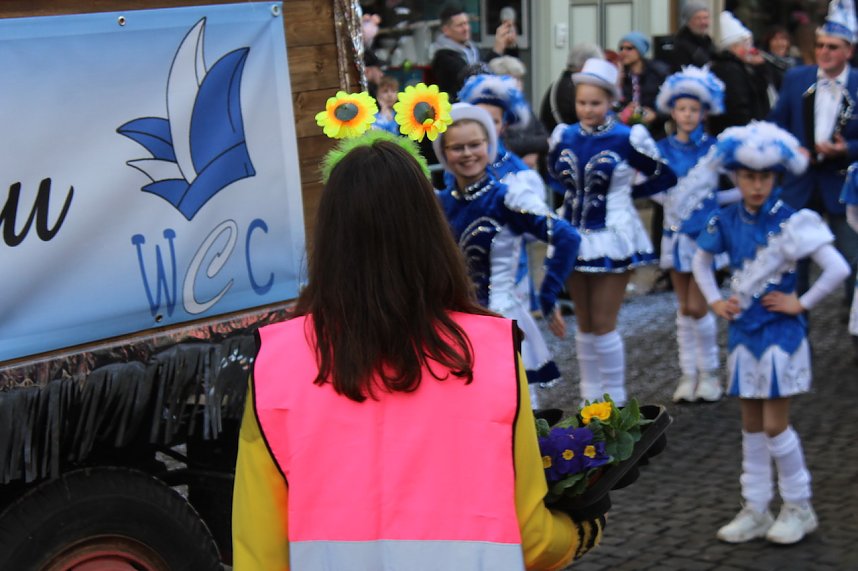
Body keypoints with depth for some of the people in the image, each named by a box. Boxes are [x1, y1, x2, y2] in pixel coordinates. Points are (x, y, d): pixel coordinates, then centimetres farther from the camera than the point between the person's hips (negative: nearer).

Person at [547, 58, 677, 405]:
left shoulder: (628, 139, -10)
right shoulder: (563, 137, 3)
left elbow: (665, 177, -1)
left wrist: (626, 190, -3)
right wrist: (582, 189, 10)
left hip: (612, 237, -5)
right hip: (574, 235, 5)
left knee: (604, 324, -4)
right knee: (584, 325, 12)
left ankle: (614, 401, 9)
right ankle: (590, 397, 23)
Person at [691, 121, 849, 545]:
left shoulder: (791, 222, -14)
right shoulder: (726, 221, 1)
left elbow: (837, 269, -19)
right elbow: (700, 262, 19)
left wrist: (801, 303, -14)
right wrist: (714, 301, 6)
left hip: (780, 334, -5)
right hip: (743, 331, 5)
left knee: (775, 425, -3)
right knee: (751, 424, 10)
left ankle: (799, 508, 14)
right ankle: (756, 510, 19)